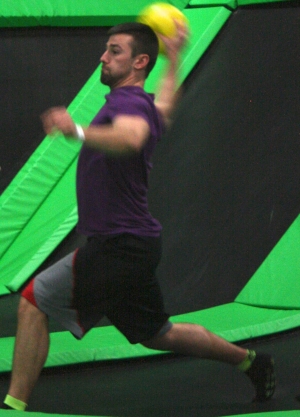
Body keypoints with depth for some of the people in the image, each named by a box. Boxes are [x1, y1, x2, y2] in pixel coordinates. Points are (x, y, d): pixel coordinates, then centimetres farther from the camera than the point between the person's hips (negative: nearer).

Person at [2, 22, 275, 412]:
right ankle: (249, 360, 34)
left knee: (34, 301, -10)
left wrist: (78, 131, -57)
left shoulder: (129, 102, -17)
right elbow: (165, 108, 39)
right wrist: (174, 58, 49)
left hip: (118, 245, -10)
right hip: (134, 244, 10)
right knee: (159, 334, 24)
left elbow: (132, 137, -42)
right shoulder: (146, 107, 12)